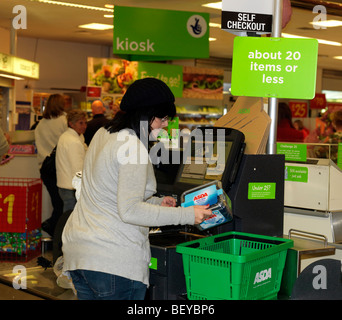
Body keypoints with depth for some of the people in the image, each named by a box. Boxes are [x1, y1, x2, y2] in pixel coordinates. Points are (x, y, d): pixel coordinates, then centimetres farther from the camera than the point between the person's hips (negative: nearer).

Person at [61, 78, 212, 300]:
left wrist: (156, 202, 18)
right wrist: (186, 215, -19)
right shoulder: (133, 147, -17)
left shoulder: (103, 134, 12)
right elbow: (129, 211, -22)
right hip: (113, 260, -9)